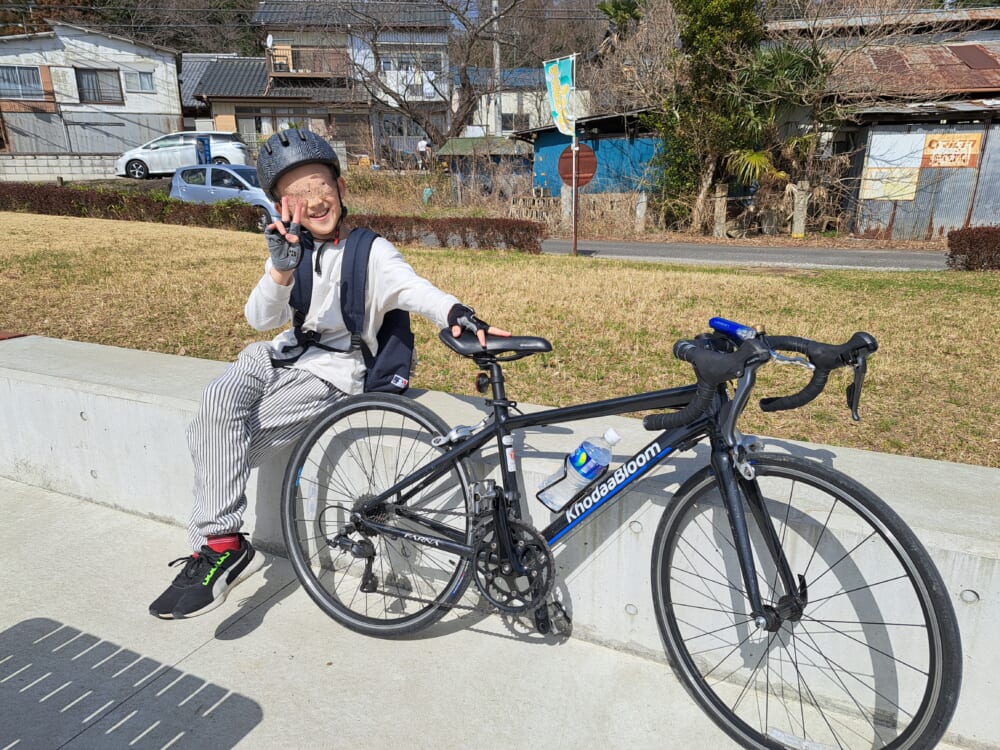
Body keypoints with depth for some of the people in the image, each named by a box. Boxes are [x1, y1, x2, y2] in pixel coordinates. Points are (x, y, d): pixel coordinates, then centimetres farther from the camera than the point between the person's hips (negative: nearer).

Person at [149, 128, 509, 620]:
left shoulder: (369, 251, -7)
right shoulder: (291, 247, 7)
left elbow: (416, 289, -24)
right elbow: (261, 319, -3)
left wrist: (457, 313, -46)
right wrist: (280, 270, -24)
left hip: (334, 367, -5)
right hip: (284, 352, 6)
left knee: (225, 445, -19)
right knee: (217, 404, -21)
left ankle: (216, 546, -4)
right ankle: (221, 544, -11)